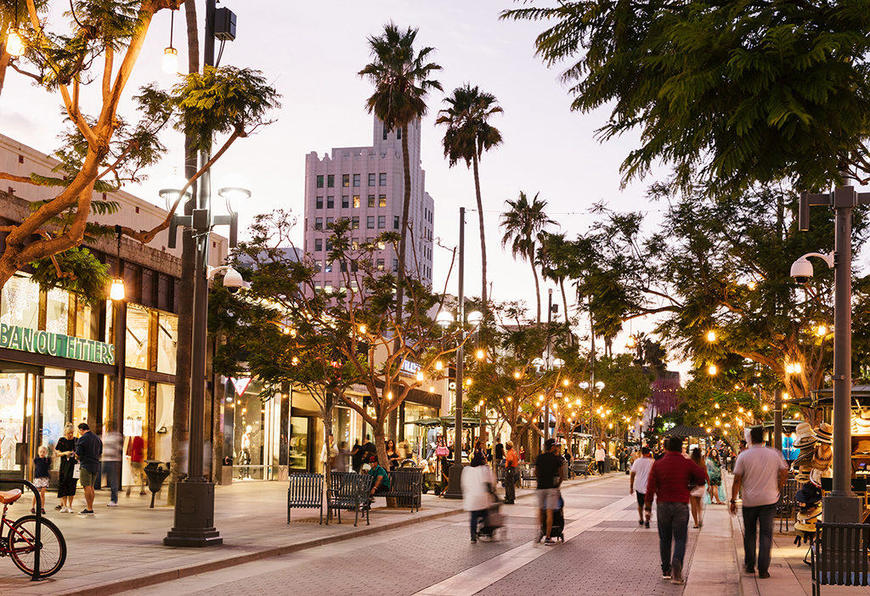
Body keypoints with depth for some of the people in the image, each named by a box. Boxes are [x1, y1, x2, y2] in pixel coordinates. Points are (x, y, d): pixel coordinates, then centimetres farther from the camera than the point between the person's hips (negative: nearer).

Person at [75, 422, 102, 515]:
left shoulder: (82, 439, -10)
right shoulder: (97, 438, 12)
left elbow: (78, 454, -12)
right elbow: (100, 453, 19)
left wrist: (77, 458, 8)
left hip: (86, 466, -7)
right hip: (96, 465, 7)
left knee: (87, 487, -4)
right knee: (91, 487, 14)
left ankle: (89, 509, -5)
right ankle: (90, 507, 16)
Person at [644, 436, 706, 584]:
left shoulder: (658, 464, 1)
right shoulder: (687, 463, -3)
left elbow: (651, 488, -3)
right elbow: (703, 476, -7)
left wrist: (648, 508, 0)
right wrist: (689, 481, 11)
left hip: (663, 505, 2)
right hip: (681, 505, -2)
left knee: (664, 539, 14)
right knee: (680, 539, 1)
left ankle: (666, 571, 19)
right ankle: (676, 567, -21)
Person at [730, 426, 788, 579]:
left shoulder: (743, 456, -5)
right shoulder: (774, 454, 0)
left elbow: (737, 480, -6)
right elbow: (784, 472, 7)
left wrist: (733, 500, 0)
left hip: (749, 501, 0)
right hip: (769, 500, 1)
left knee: (749, 533, 16)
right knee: (766, 534, 2)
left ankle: (750, 565, 23)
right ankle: (763, 569, -3)